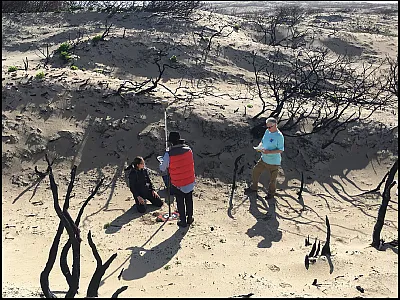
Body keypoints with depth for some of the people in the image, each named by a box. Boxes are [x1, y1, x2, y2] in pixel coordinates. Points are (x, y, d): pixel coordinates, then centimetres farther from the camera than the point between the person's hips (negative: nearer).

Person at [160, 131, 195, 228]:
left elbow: (162, 168, -9)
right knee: (189, 200, 21)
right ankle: (190, 218, 34)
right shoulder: (188, 150, -11)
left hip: (177, 183, -3)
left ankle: (183, 221, 23)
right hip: (190, 181, 3)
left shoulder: (169, 154, -22)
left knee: (180, 202, 13)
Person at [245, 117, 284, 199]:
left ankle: (271, 193, 35)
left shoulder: (279, 136, -21)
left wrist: (269, 152, -31)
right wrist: (259, 147, -9)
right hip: (263, 159, 7)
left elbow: (281, 150, -20)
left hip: (273, 162, -7)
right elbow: (262, 141, 13)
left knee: (272, 179, 11)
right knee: (255, 171, 16)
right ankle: (253, 187, 38)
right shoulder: (267, 131, 1)